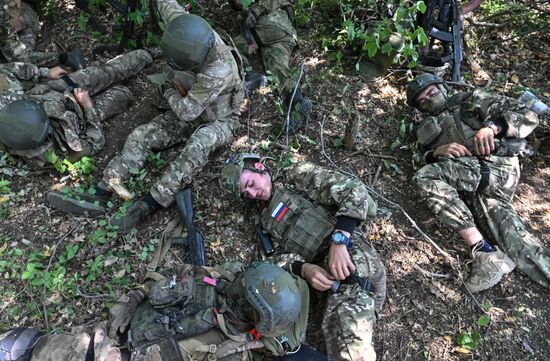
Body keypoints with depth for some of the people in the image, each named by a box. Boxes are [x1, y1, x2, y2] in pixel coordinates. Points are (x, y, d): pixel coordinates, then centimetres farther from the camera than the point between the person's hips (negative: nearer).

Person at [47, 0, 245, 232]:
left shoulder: (219, 70, -36)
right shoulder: (189, 31, -16)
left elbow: (187, 111, -29)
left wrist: (170, 93, -9)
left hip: (220, 119, -6)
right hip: (190, 108, 7)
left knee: (198, 146, -41)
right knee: (141, 135, -11)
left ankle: (145, 207, -38)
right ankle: (98, 197, -17)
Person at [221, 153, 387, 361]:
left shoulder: (297, 176, 8)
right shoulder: (267, 220, 25)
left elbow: (353, 190, -5)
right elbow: (284, 255, 12)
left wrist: (339, 241, -18)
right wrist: (304, 269, -12)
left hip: (353, 258, -5)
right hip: (327, 273, 5)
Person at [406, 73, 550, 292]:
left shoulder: (473, 100, 19)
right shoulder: (427, 128, 30)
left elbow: (528, 116, 10)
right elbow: (426, 164, 15)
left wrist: (492, 126, -8)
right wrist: (437, 152, -6)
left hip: (495, 163, -3)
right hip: (469, 176, 4)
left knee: (425, 177, -26)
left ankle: (484, 251, -31)